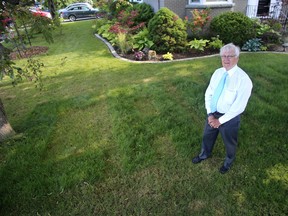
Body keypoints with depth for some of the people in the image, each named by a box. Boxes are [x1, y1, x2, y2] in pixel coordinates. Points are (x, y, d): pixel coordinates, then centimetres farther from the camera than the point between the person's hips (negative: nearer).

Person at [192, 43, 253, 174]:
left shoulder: (243, 79, -23)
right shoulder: (217, 72, -4)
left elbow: (238, 107, -24)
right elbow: (208, 94, -2)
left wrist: (220, 120, -20)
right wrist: (210, 114, -12)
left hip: (229, 117, -5)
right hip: (213, 114, 5)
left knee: (229, 142, 21)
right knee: (207, 136, 25)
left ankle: (228, 162, 52)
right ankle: (204, 154, 56)